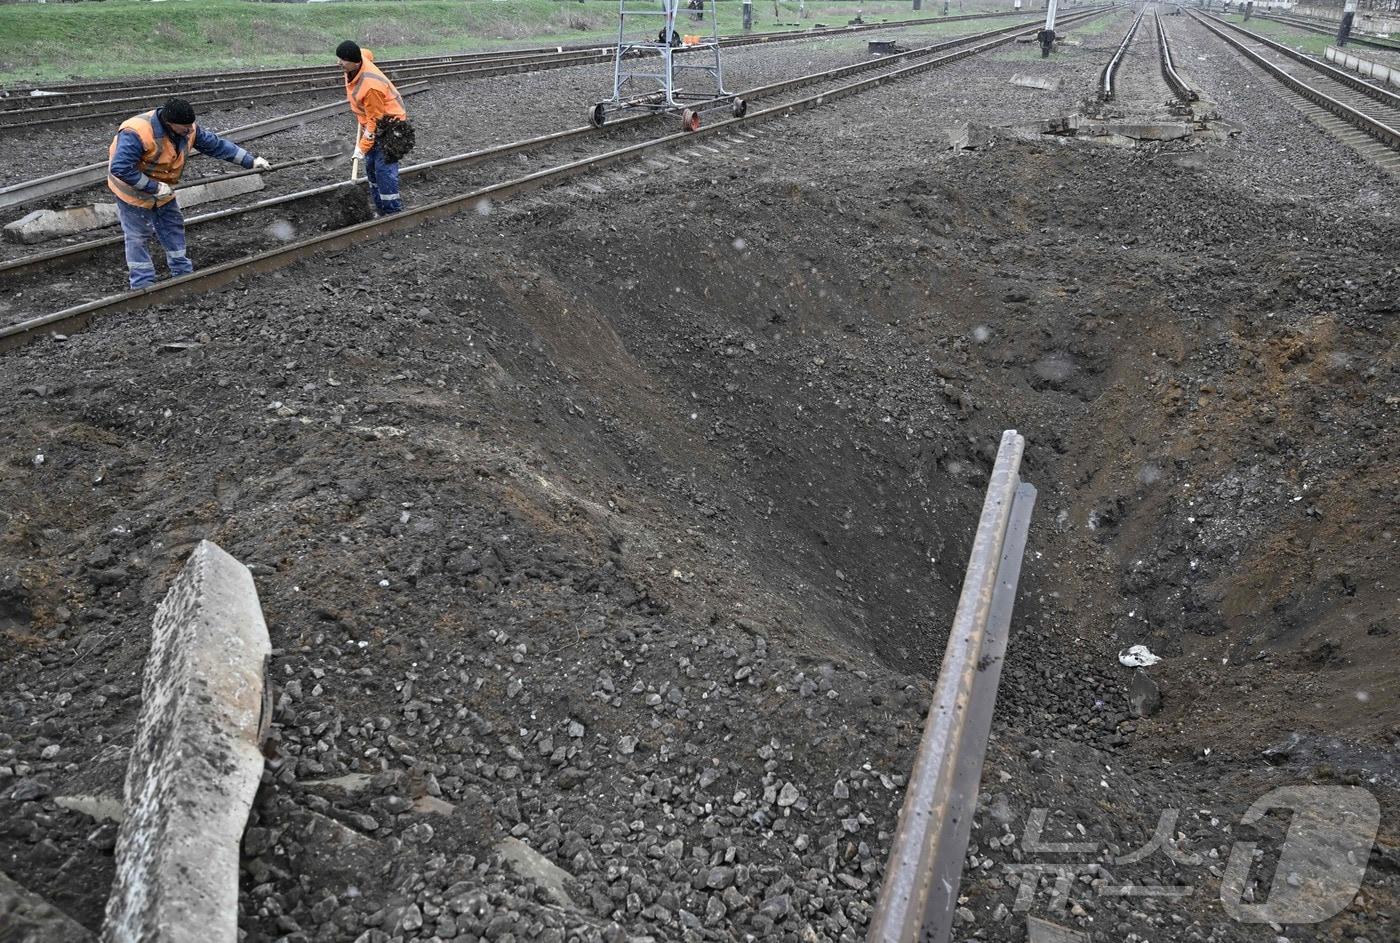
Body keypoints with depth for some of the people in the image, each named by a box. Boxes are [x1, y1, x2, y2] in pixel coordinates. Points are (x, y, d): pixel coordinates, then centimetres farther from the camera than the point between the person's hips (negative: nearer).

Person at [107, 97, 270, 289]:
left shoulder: (188, 130, -15)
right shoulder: (137, 133, -37)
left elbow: (216, 145, -4)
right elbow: (120, 168, -38)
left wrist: (251, 162, -7)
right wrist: (154, 187, -35)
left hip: (163, 190, 7)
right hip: (133, 190, -7)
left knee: (173, 227, 14)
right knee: (138, 237, 1)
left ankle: (183, 273, 28)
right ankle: (143, 284, 9)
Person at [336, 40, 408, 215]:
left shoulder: (371, 86, -34)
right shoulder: (360, 57, -10)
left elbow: (375, 120, -26)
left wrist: (362, 147, -20)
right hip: (371, 122, 10)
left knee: (384, 170, -13)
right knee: (370, 167, 12)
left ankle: (393, 212, -5)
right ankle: (381, 210, 21)